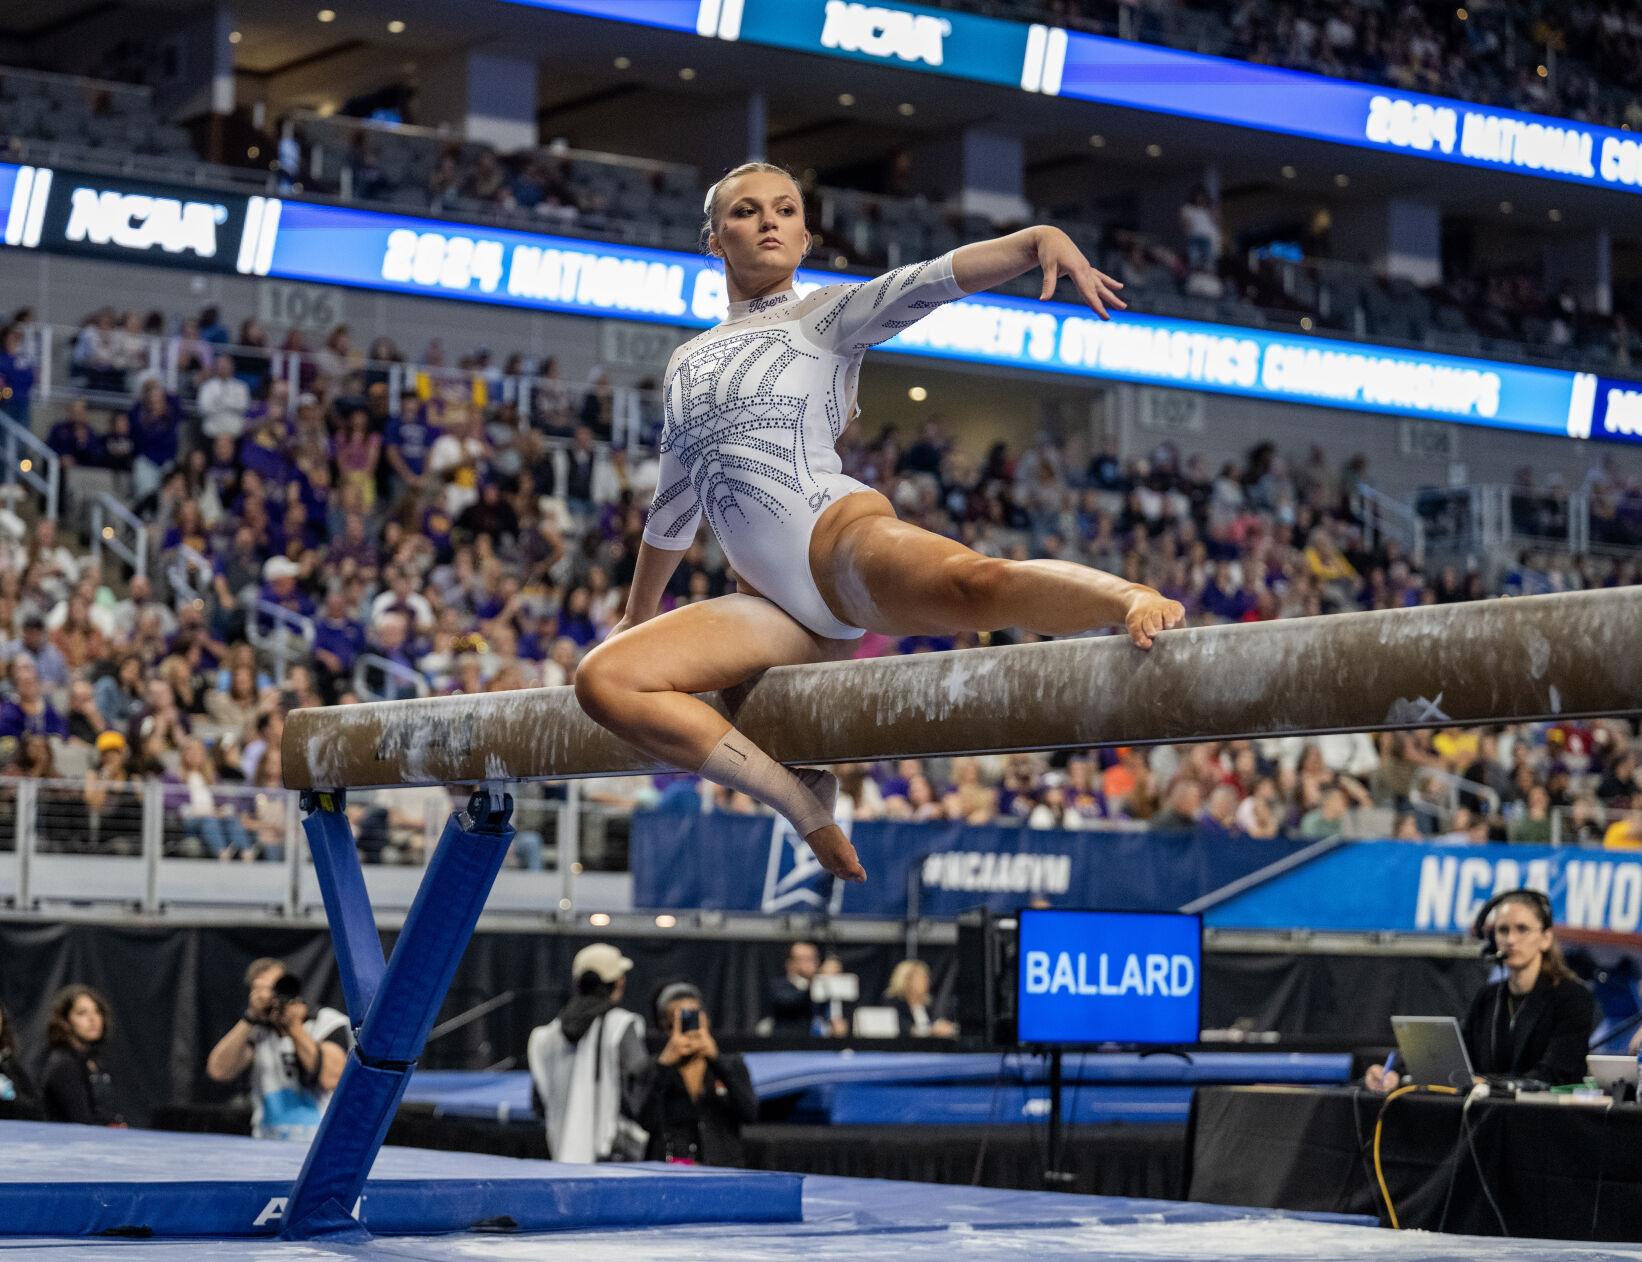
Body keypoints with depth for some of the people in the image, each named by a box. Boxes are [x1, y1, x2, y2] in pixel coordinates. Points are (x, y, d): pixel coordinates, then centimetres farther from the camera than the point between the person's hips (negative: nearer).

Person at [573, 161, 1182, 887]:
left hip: (844, 536, -5)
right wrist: (636, 615, 46)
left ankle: (1134, 601, -60)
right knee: (604, 680, -18)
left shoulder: (823, 317, 13)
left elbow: (931, 281, -6)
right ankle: (796, 795, -14)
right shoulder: (688, 364, 27)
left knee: (971, 583, -39)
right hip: (779, 603, 5)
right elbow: (673, 508, 38)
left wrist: (1039, 240, -24)